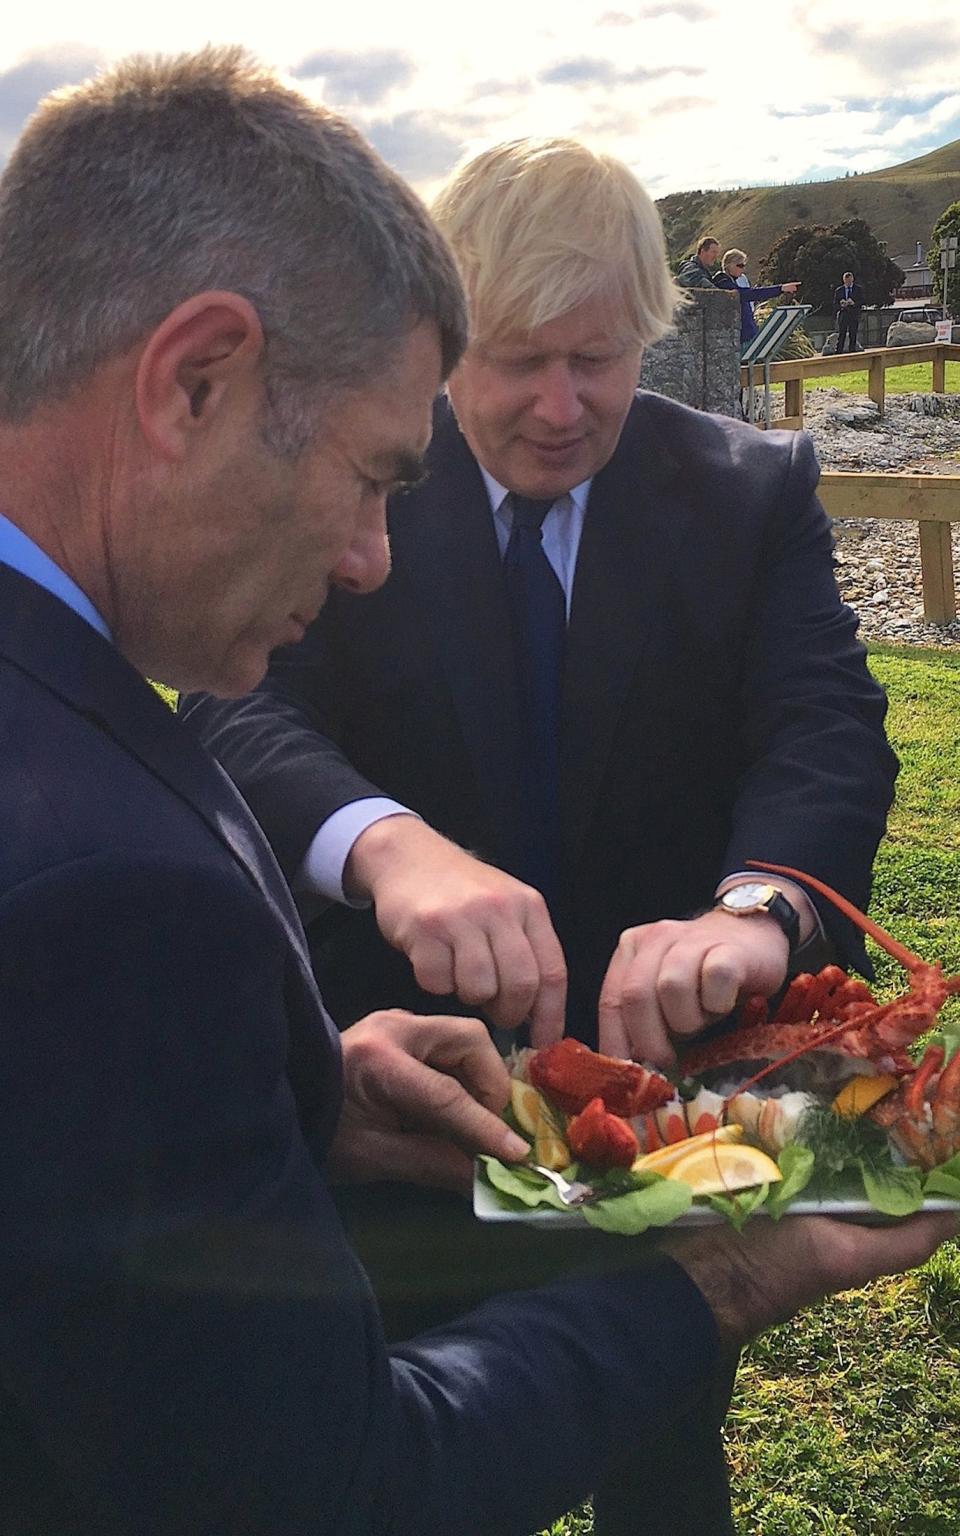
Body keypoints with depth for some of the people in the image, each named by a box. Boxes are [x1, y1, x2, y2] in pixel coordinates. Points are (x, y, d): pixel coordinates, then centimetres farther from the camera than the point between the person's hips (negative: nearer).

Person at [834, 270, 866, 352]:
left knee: (853, 335, 0)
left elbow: (863, 301, 2)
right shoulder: (838, 290, 10)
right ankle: (838, 351, -7)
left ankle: (852, 351, 5)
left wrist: (854, 303, -14)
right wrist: (841, 305, -12)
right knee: (841, 334, -6)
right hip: (843, 314, 0)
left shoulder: (858, 289, 8)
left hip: (854, 314, 0)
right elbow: (835, 304, 9)